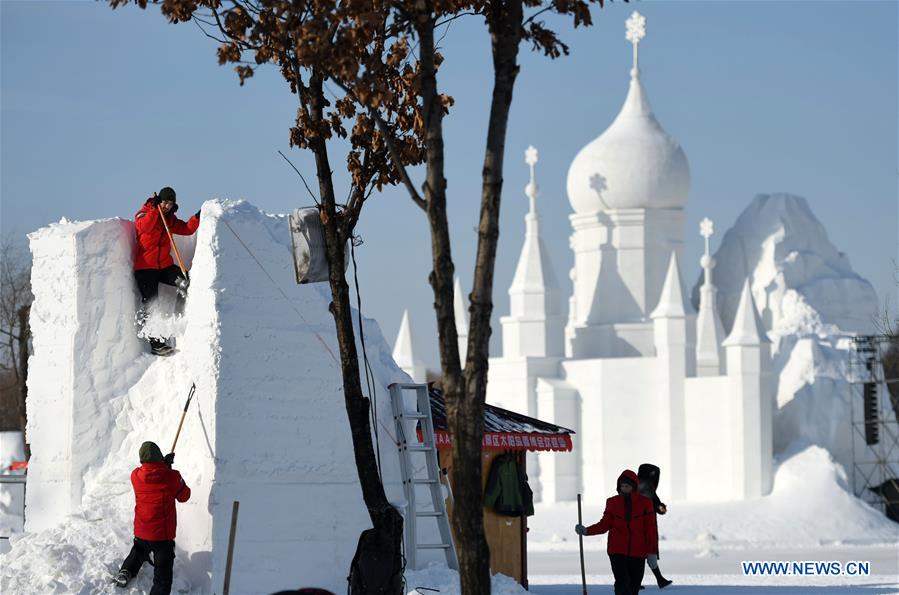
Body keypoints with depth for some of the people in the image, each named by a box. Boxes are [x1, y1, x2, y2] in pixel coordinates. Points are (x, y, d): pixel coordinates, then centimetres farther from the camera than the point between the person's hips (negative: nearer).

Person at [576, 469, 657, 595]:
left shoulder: (644, 503, 2)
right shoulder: (612, 503, 6)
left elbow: (650, 529, 3)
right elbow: (604, 525, 10)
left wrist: (652, 553, -1)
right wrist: (586, 531, -5)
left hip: (638, 552, 0)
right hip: (617, 551, 0)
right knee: (622, 585, -15)